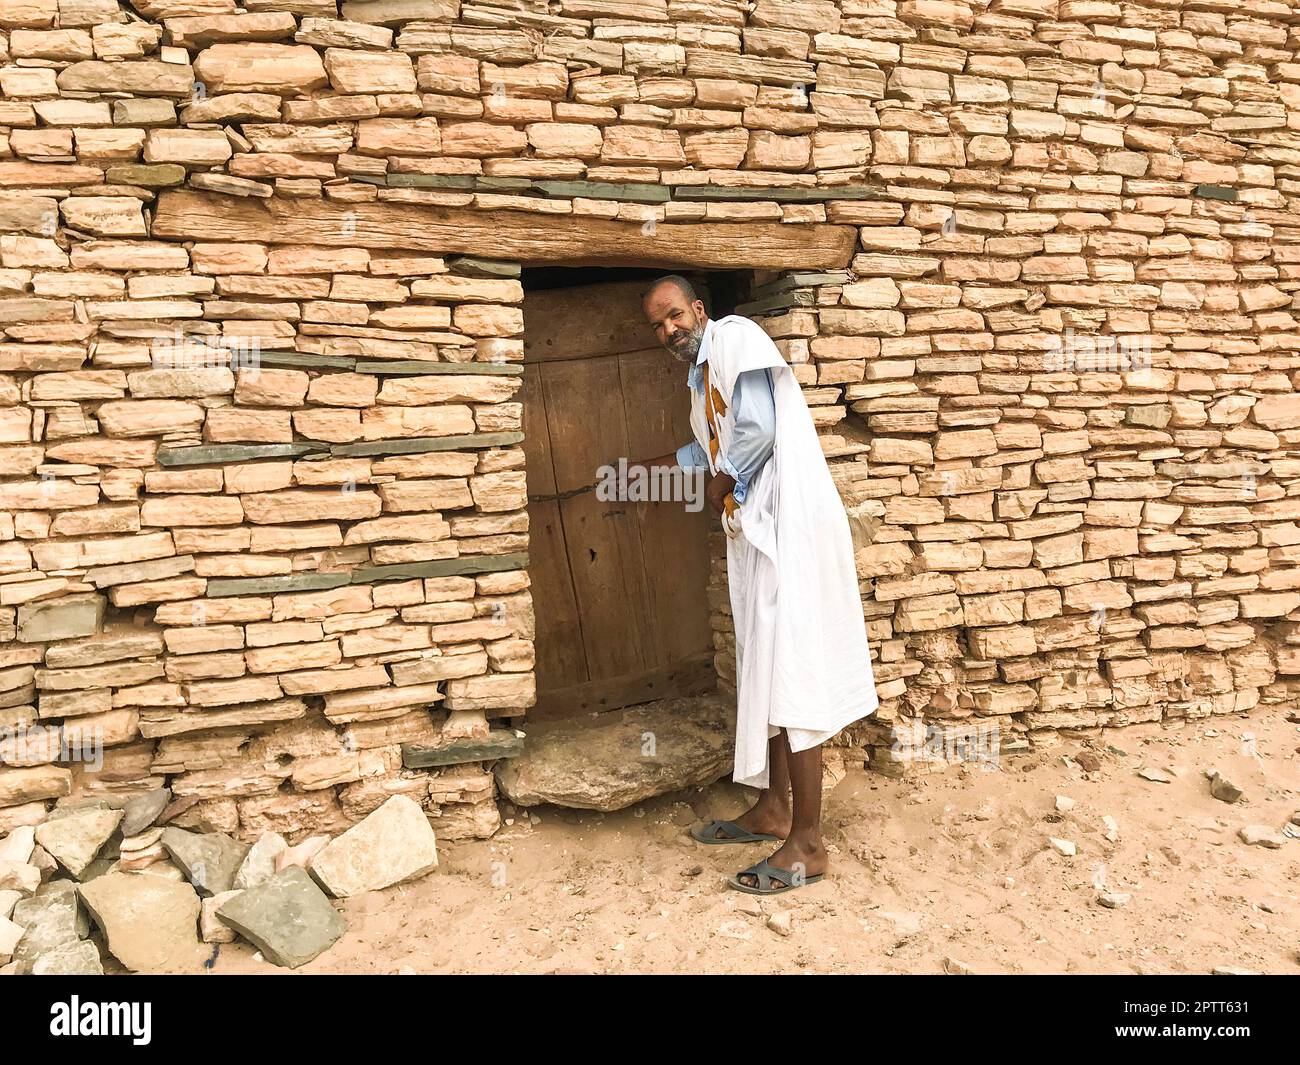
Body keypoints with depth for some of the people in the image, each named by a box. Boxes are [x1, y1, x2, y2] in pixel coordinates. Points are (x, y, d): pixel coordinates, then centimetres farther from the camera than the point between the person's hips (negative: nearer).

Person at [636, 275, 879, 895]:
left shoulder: (734, 336, -7)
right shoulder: (702, 377, 21)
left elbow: (758, 428, -21)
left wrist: (722, 484, -5)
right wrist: (665, 462, 48)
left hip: (789, 523, -10)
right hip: (755, 530, 10)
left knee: (789, 672, -9)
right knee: (762, 671, 14)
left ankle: (807, 844, -1)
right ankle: (773, 810, 27)